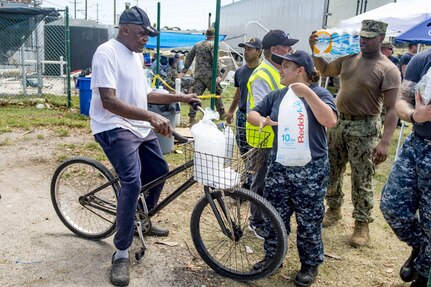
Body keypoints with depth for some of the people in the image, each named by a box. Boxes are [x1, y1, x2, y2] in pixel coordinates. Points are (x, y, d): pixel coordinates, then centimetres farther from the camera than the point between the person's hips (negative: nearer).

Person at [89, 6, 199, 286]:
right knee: (132, 182, -24)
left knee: (159, 170, 16)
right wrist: (151, 116, -37)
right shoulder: (107, 53, -16)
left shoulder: (136, 55, 13)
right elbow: (109, 101, -27)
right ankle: (122, 253, -11)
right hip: (115, 128, -9)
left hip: (140, 127, 9)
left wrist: (181, 98, 12)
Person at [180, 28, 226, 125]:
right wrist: (218, 75, -17)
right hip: (209, 74, -5)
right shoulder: (213, 45, -5)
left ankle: (192, 117, 1)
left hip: (198, 74, 6)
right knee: (217, 94, 8)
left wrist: (184, 71, 19)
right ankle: (222, 113, 18)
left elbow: (189, 58, 15)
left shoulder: (197, 44, 15)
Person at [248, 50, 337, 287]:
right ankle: (272, 257, 31)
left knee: (308, 221, 7)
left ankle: (310, 264, 26)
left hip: (310, 169, -4)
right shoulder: (276, 96, 7)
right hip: (278, 165, 4)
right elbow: (251, 114, 9)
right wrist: (262, 120, -14)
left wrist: (308, 94, -27)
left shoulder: (318, 94, -6)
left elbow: (330, 121, -22)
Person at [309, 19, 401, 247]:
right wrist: (315, 50, 3)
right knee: (331, 172, 15)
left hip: (364, 128, -6)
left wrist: (384, 142, -28)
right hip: (339, 122, 6)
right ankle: (334, 210, 35)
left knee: (361, 180, 1)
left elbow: (392, 109, -18)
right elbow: (324, 70, 21)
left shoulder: (388, 70, -13)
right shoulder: (348, 59, 5)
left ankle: (362, 224, 17)